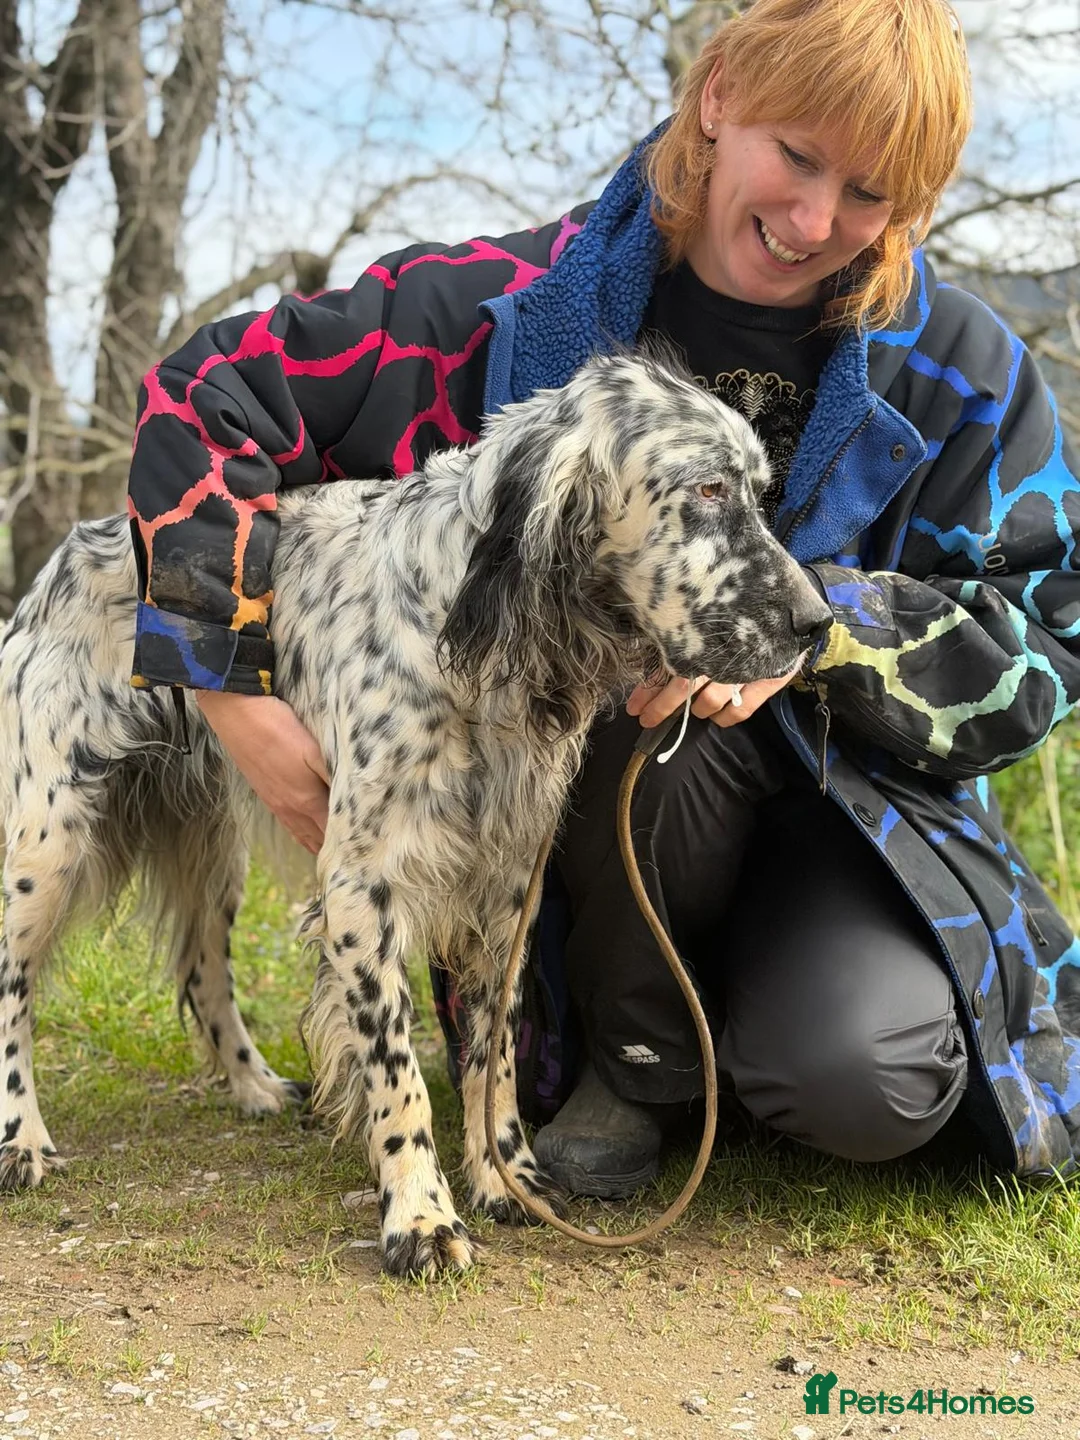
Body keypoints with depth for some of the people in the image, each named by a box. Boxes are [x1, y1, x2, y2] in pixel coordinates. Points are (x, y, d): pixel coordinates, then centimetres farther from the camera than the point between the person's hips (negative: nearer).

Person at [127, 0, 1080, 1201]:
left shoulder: (958, 369, -8)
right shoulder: (530, 310, -12)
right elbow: (213, 394, -9)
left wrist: (813, 627, -27)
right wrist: (241, 694, -17)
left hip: (854, 797, 0)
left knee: (858, 1082, -31)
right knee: (652, 693, -36)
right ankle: (635, 1062, -8)